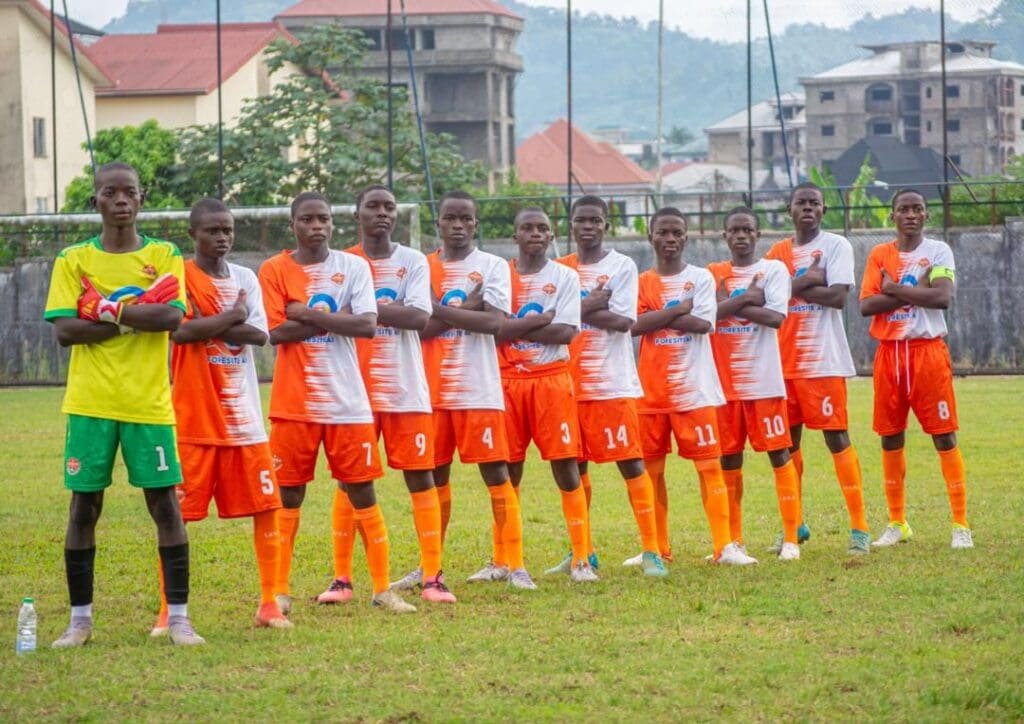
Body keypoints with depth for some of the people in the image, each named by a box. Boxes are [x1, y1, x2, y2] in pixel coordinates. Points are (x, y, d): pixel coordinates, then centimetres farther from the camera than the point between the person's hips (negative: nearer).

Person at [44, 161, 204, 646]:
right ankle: (80, 619, 12)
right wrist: (136, 318, -12)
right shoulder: (73, 260, 4)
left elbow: (171, 318, -11)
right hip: (90, 403, 0)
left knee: (164, 502, 0)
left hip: (149, 404, 0)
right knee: (84, 505, 3)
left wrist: (108, 310, -14)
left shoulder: (164, 256, 4)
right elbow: (64, 330, -8)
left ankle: (179, 618, 6)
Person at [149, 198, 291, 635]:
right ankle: (168, 610, 4)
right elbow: (181, 330, -21)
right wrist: (232, 316, -10)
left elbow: (259, 334, -4)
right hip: (193, 419, -5)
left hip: (244, 418, 5)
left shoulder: (246, 279, 10)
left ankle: (269, 604, 12)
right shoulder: (180, 277, -4)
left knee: (266, 507, 4)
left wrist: (209, 326, -15)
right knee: (177, 513, -3)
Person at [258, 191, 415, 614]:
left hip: (347, 401, 1)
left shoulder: (353, 267, 3)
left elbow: (368, 326, -9)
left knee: (362, 490, 4)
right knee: (288, 493, 3)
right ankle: (280, 590, 11)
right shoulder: (275, 270, 0)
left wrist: (307, 314, -14)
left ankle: (382, 587, 10)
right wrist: (335, 318, -12)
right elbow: (275, 331, -12)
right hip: (294, 403, -1)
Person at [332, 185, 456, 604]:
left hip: (405, 388, 0)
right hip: (355, 389, 0)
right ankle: (341, 578, 7)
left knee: (420, 476, -1)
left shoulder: (413, 262, 4)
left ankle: (431, 577, 2)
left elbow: (419, 317, -10)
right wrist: (392, 311, -15)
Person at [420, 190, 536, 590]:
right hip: (433, 389, 3)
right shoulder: (423, 268, 9)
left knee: (496, 473, -5)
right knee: (435, 475, 9)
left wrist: (438, 310, -13)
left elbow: (494, 321, -14)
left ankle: (511, 563, -3)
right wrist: (465, 309, -12)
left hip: (479, 389, -3)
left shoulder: (493, 266, 1)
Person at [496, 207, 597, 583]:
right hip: (508, 381, 1)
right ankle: (502, 560, 12)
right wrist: (538, 319, -11)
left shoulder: (565, 276, 2)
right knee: (507, 470, 5)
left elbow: (566, 331, -10)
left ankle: (580, 558, 0)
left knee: (566, 465, -4)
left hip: (552, 379, -1)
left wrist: (515, 327, -11)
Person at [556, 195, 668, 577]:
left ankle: (651, 550, -6)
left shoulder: (621, 266, -1)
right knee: (575, 466, 9)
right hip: (570, 383, 4)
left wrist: (575, 309, -11)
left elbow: (623, 321, -12)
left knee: (630, 462, -7)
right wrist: (590, 305, -14)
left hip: (613, 383, -4)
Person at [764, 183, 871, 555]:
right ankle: (794, 525, 20)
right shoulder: (777, 253, 13)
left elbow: (838, 297, -15)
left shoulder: (836, 246, -2)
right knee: (788, 440, 9)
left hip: (823, 360, -5)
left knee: (836, 437, -7)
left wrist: (793, 287, -9)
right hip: (784, 360, 5)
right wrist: (804, 281, -12)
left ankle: (860, 527, -5)